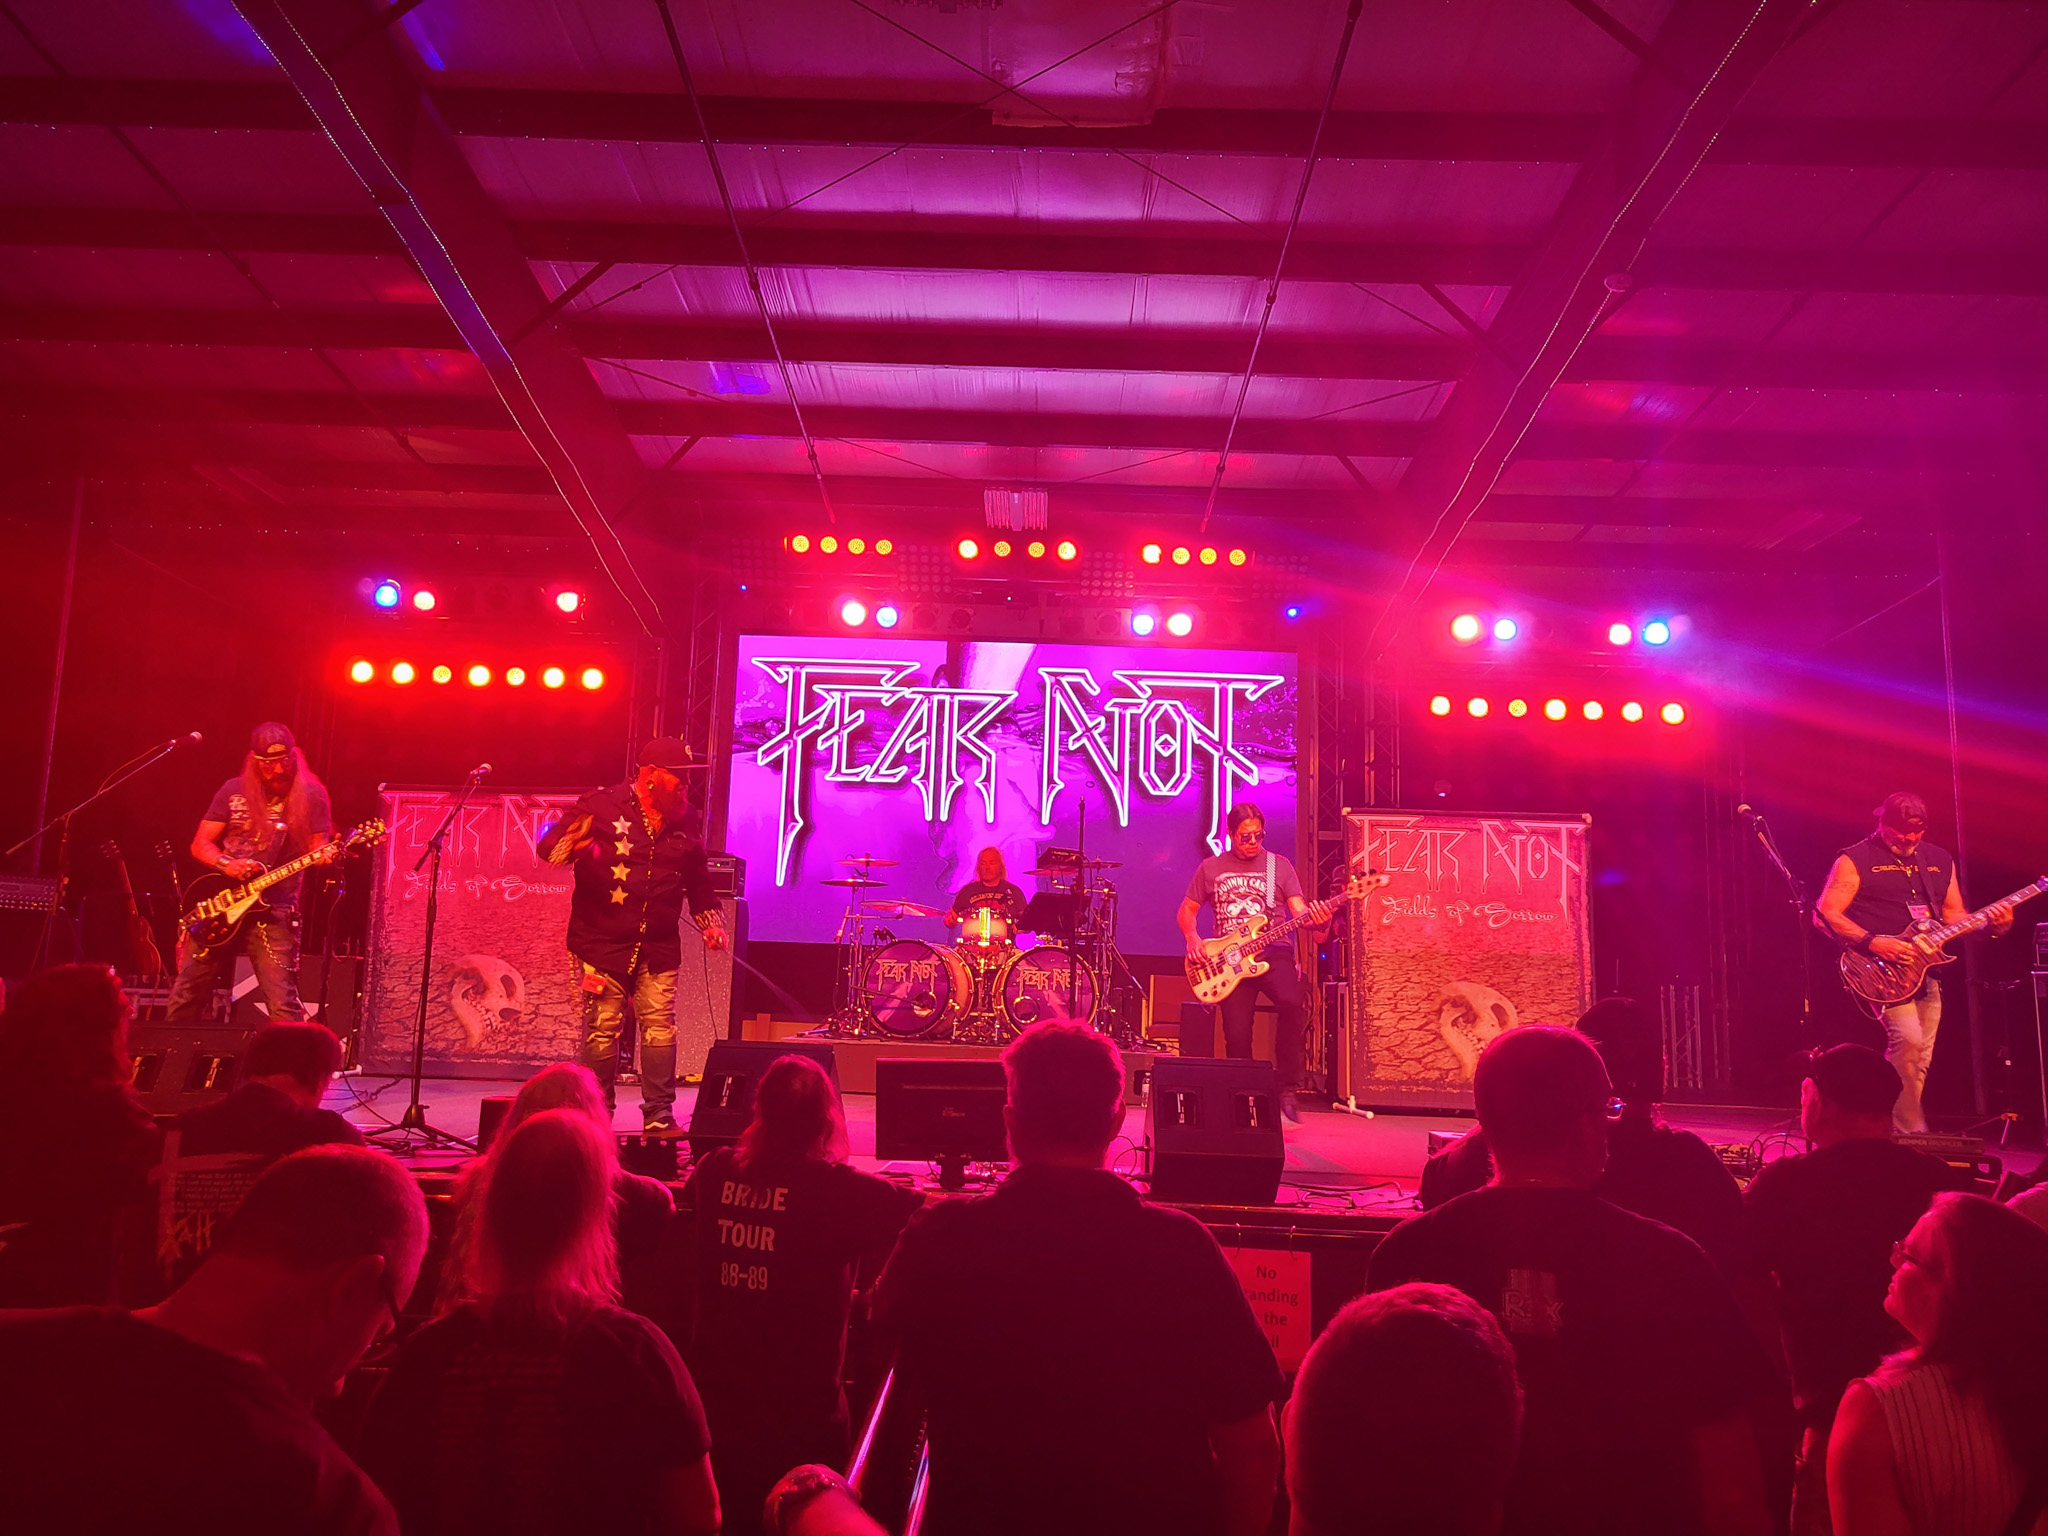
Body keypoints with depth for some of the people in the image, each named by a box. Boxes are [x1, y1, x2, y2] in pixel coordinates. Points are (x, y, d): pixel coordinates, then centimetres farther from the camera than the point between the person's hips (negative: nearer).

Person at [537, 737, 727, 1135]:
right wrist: (574, 844, -27)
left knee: (660, 1028, -3)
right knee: (602, 1030, 1)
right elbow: (547, 846, -5)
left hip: (659, 948, 3)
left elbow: (699, 880, 23)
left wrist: (710, 920, 11)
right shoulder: (602, 807, -3)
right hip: (603, 942, -3)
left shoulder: (683, 825, 11)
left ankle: (659, 1115, 5)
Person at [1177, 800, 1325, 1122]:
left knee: (1292, 1004, -30)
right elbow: (1186, 910, 18)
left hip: (1273, 952, -1)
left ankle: (1286, 1089, -18)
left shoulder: (1279, 865, 10)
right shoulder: (1210, 868, 12)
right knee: (1237, 1034, -11)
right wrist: (1192, 938, -2)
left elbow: (1299, 910, 2)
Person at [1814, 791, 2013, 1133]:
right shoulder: (1856, 860, -5)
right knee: (1907, 1038, -23)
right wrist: (1872, 942, -22)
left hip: (1926, 971, 7)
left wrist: (1991, 922, -1)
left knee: (1921, 1059, 6)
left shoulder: (1940, 860, 15)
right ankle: (1910, 1131, -13)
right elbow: (1824, 914, -11)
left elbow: (1954, 915, 19)